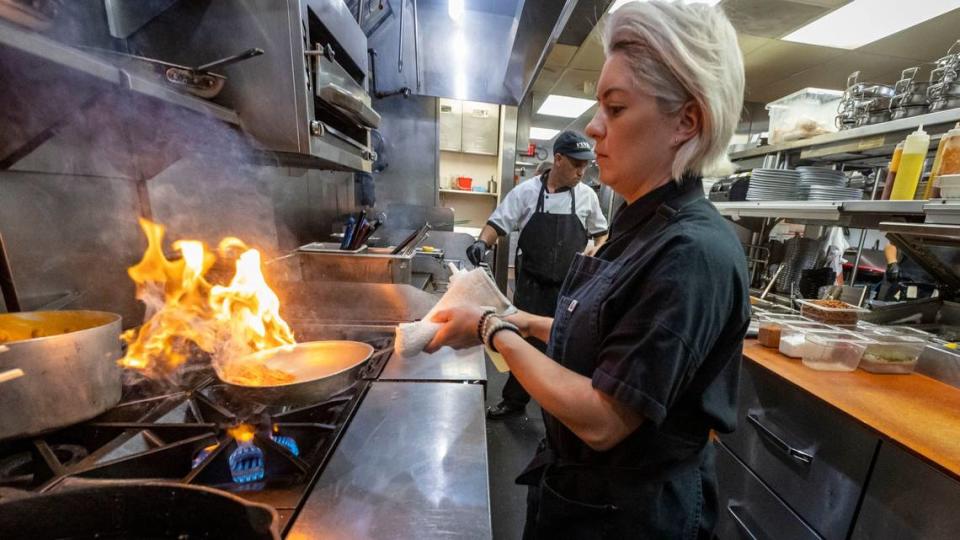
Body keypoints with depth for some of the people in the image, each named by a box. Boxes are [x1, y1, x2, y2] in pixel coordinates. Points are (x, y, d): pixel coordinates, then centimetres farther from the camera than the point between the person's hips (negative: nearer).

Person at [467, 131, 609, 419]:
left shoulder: (587, 196, 3)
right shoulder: (526, 191, -5)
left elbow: (599, 232, 16)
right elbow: (498, 223, -5)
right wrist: (482, 242, -24)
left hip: (569, 289, 2)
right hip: (531, 287, -1)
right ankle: (514, 399, 33)